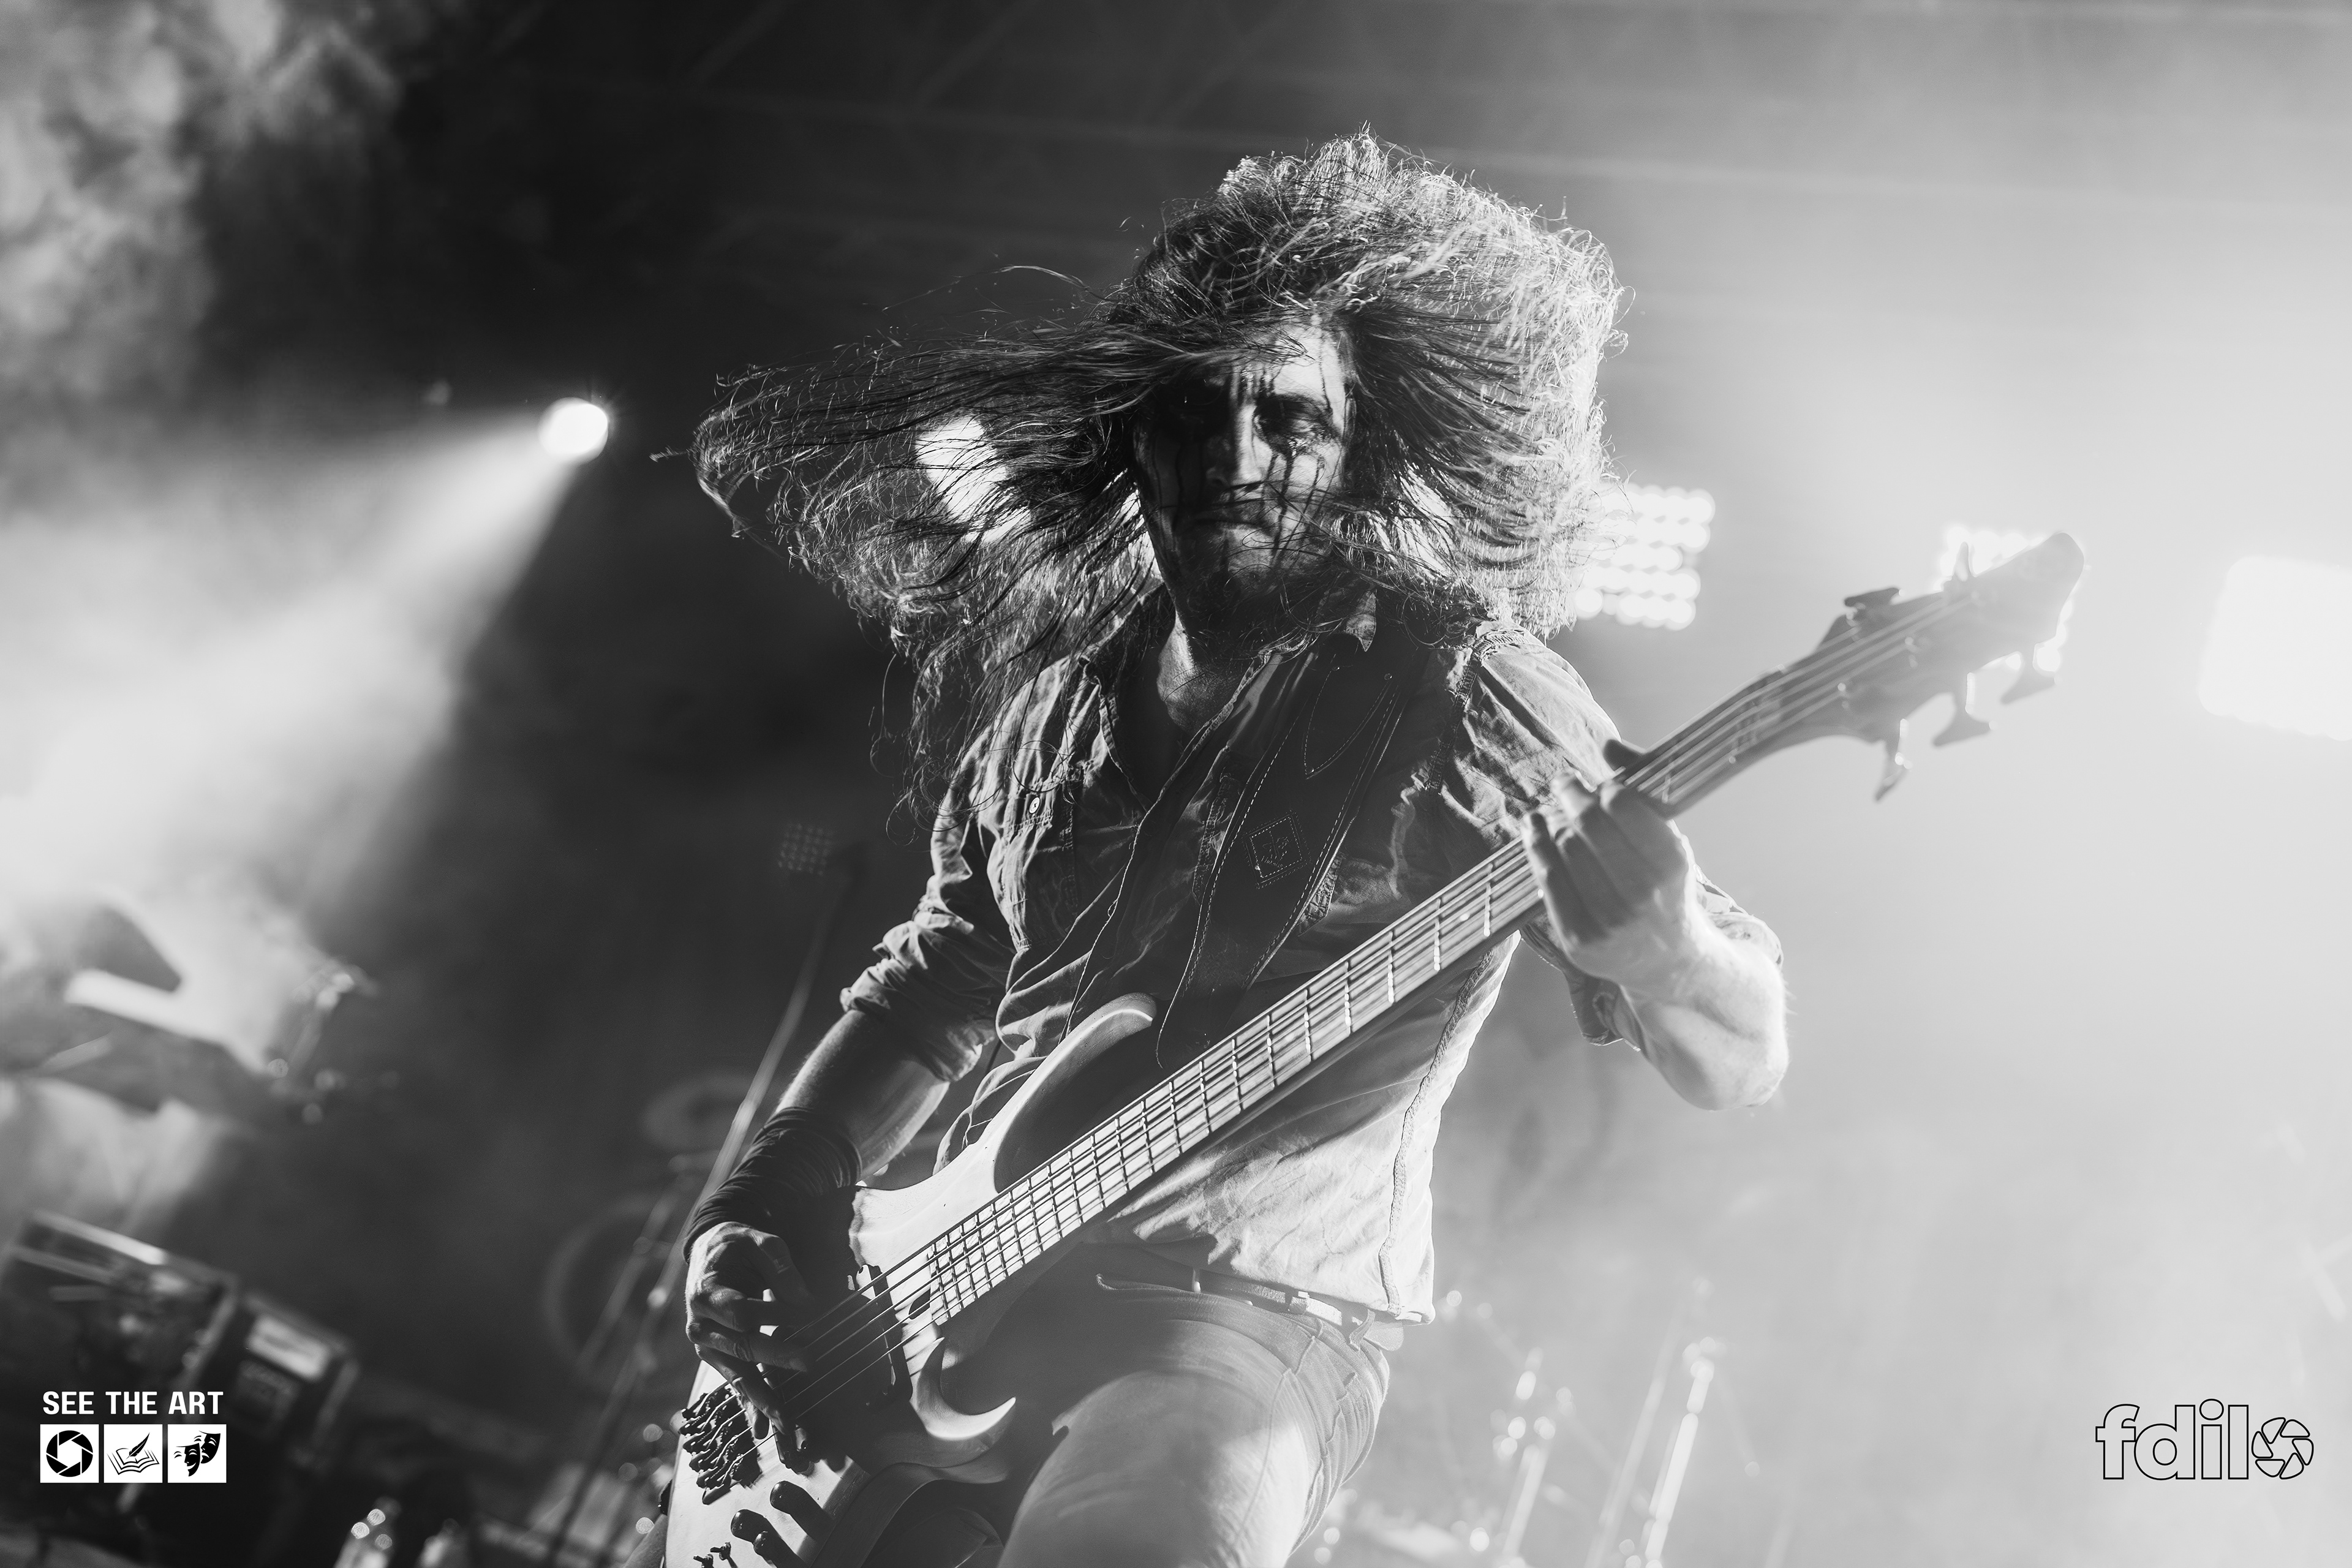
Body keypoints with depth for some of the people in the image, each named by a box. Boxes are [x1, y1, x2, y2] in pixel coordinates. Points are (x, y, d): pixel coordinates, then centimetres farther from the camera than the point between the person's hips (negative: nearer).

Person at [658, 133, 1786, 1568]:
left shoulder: (1461, 697, -9)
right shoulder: (1051, 673, 7)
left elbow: (1739, 1055, -14)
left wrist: (1613, 870, -35)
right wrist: (769, 1204, 7)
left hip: (1252, 1308, -6)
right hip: (949, 1296, 6)